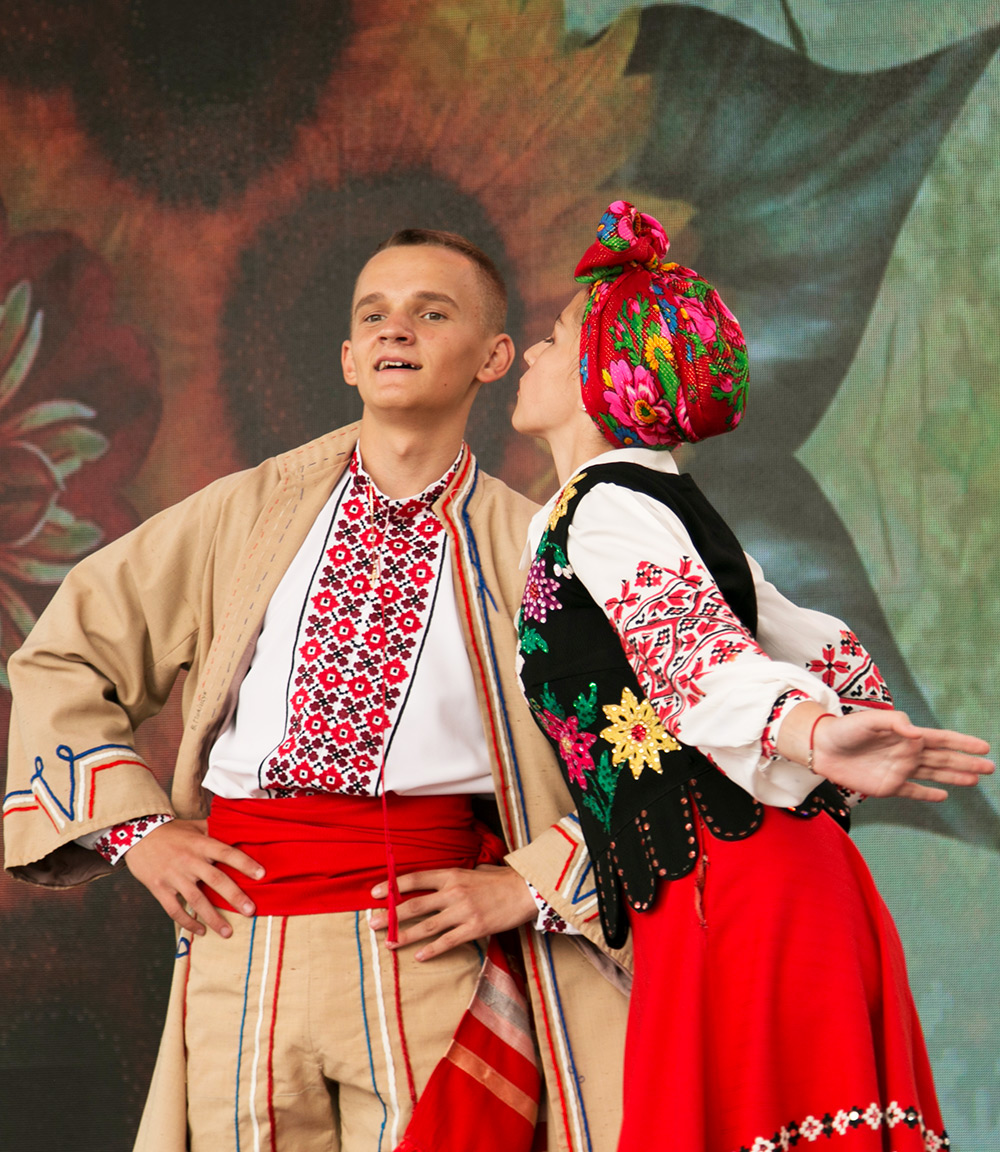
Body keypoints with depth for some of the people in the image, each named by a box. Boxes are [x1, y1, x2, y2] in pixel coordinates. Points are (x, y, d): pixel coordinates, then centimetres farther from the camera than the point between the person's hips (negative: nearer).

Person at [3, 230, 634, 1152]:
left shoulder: (530, 551, 6)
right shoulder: (248, 514, 12)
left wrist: (530, 884, -5)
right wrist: (136, 827, 7)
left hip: (427, 940, -2)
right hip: (242, 934, 2)